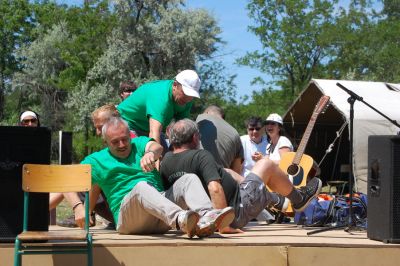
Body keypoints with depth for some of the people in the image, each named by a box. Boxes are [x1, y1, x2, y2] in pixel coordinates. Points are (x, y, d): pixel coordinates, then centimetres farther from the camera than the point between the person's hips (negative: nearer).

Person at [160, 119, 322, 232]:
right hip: (236, 214, -8)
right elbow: (215, 188, -35)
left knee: (226, 172, 31)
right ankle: (299, 199, 35)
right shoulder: (200, 155, -24)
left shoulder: (166, 160, -6)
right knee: (266, 164, 8)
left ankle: (277, 201, 45)